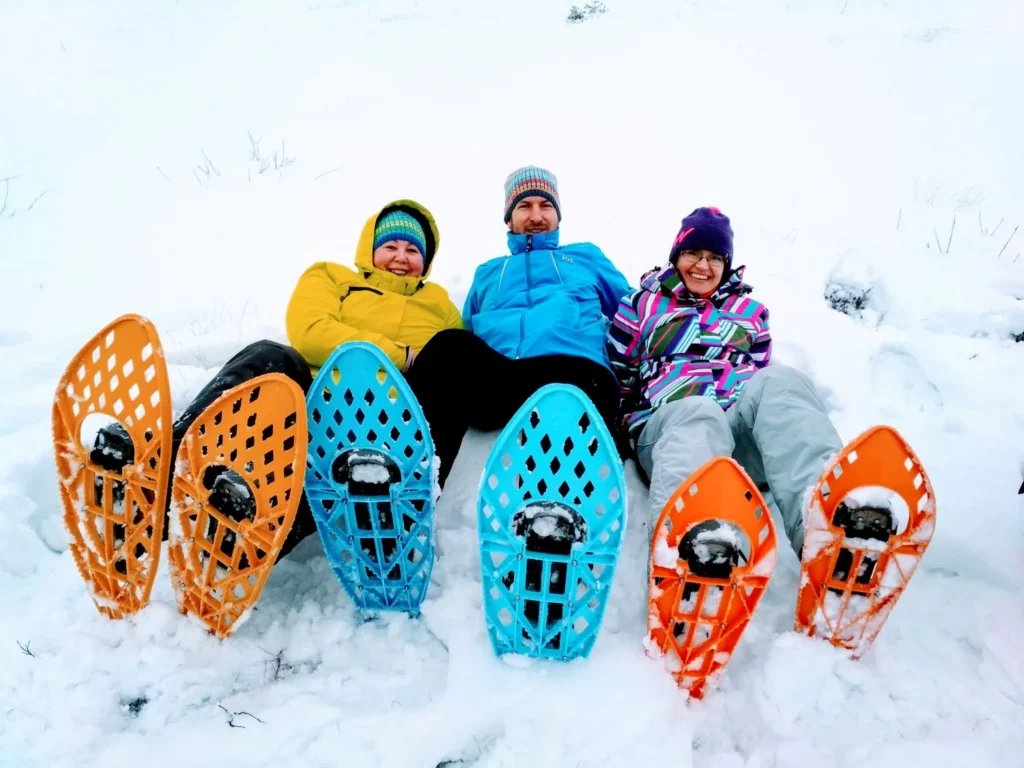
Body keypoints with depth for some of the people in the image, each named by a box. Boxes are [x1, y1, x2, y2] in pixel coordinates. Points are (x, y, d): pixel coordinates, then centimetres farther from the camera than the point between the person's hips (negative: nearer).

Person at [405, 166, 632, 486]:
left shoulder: (586, 256, 36)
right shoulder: (488, 271, 39)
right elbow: (469, 329, 32)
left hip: (573, 370, -1)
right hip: (491, 380, 1)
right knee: (450, 345, -34)